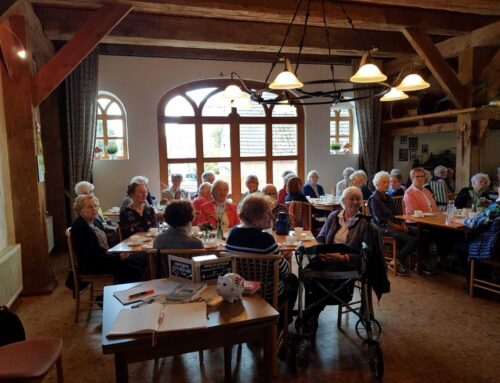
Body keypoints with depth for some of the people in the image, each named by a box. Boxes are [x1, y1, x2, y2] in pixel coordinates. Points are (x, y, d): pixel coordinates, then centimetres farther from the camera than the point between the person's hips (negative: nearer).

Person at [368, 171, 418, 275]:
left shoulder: (388, 197, 18)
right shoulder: (374, 199, -8)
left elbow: (396, 214, 20)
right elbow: (381, 220, -14)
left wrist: (402, 224, 0)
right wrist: (399, 227, -14)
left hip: (395, 226, 8)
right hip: (384, 229, -8)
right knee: (413, 241, -23)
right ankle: (396, 262, -9)